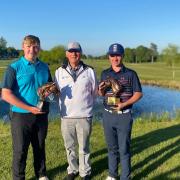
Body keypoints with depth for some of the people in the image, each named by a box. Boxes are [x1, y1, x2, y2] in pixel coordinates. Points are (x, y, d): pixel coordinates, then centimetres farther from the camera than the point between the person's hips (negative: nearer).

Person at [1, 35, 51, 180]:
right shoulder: (14, 68, -9)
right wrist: (29, 108, -19)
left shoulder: (44, 67, 4)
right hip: (21, 115, -4)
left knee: (40, 148, 18)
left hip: (41, 115, 4)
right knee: (20, 150, 7)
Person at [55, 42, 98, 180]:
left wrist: (84, 102, 3)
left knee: (84, 148, 10)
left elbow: (94, 92, 7)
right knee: (70, 147, 15)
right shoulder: (60, 71, 4)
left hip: (84, 116, -2)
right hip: (66, 116, 2)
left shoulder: (89, 71, -1)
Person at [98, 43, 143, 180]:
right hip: (108, 115, 3)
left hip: (124, 116, -3)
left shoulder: (130, 74, -5)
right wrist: (101, 89, -11)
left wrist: (124, 104, -18)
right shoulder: (105, 74, 5)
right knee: (112, 147, 15)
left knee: (124, 149, 4)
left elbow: (138, 94, -4)